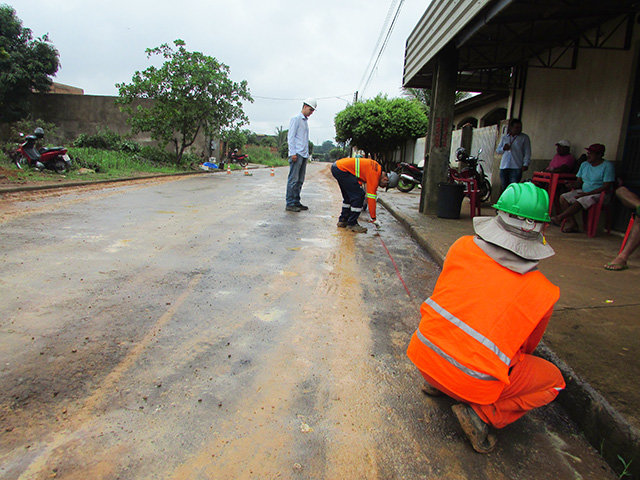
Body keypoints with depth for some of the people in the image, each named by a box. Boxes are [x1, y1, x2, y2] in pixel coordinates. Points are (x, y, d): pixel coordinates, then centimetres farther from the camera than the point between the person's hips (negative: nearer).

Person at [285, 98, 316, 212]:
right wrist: (293, 153, -16)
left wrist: (307, 153, 16)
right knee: (293, 179, -8)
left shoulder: (305, 121, 23)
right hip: (296, 154, -8)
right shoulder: (296, 119, -2)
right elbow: (290, 137, -9)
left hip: (304, 155, 8)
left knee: (300, 180, 8)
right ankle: (290, 204, -7)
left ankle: (296, 202, 13)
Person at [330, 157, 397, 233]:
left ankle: (342, 220, 27)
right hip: (341, 169, -10)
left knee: (348, 196, 19)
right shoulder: (374, 175, -15)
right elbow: (371, 198, -14)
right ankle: (352, 224, 0)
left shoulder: (378, 168, 10)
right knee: (358, 196, -8)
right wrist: (374, 219, -7)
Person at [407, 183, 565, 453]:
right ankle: (482, 414, 3)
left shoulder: (462, 247, -1)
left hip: (423, 355, 4)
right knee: (553, 380, 20)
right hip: (473, 381, -3)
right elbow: (527, 346, 13)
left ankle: (435, 383, 22)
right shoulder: (544, 291, -4)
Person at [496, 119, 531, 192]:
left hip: (516, 167, -4)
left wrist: (525, 164, -12)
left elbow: (527, 152, 0)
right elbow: (497, 150, 18)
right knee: (504, 188, 6)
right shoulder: (505, 137, 17)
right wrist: (503, 148, -5)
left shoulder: (524, 137, 6)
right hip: (504, 167, 4)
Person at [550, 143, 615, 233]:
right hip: (583, 192, 7)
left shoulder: (607, 166, -8)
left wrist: (587, 194, -21)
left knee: (580, 202, -34)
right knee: (563, 197, -15)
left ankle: (559, 218, -26)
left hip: (599, 195, -7)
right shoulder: (584, 164, 13)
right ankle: (572, 223, -20)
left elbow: (606, 187, -15)